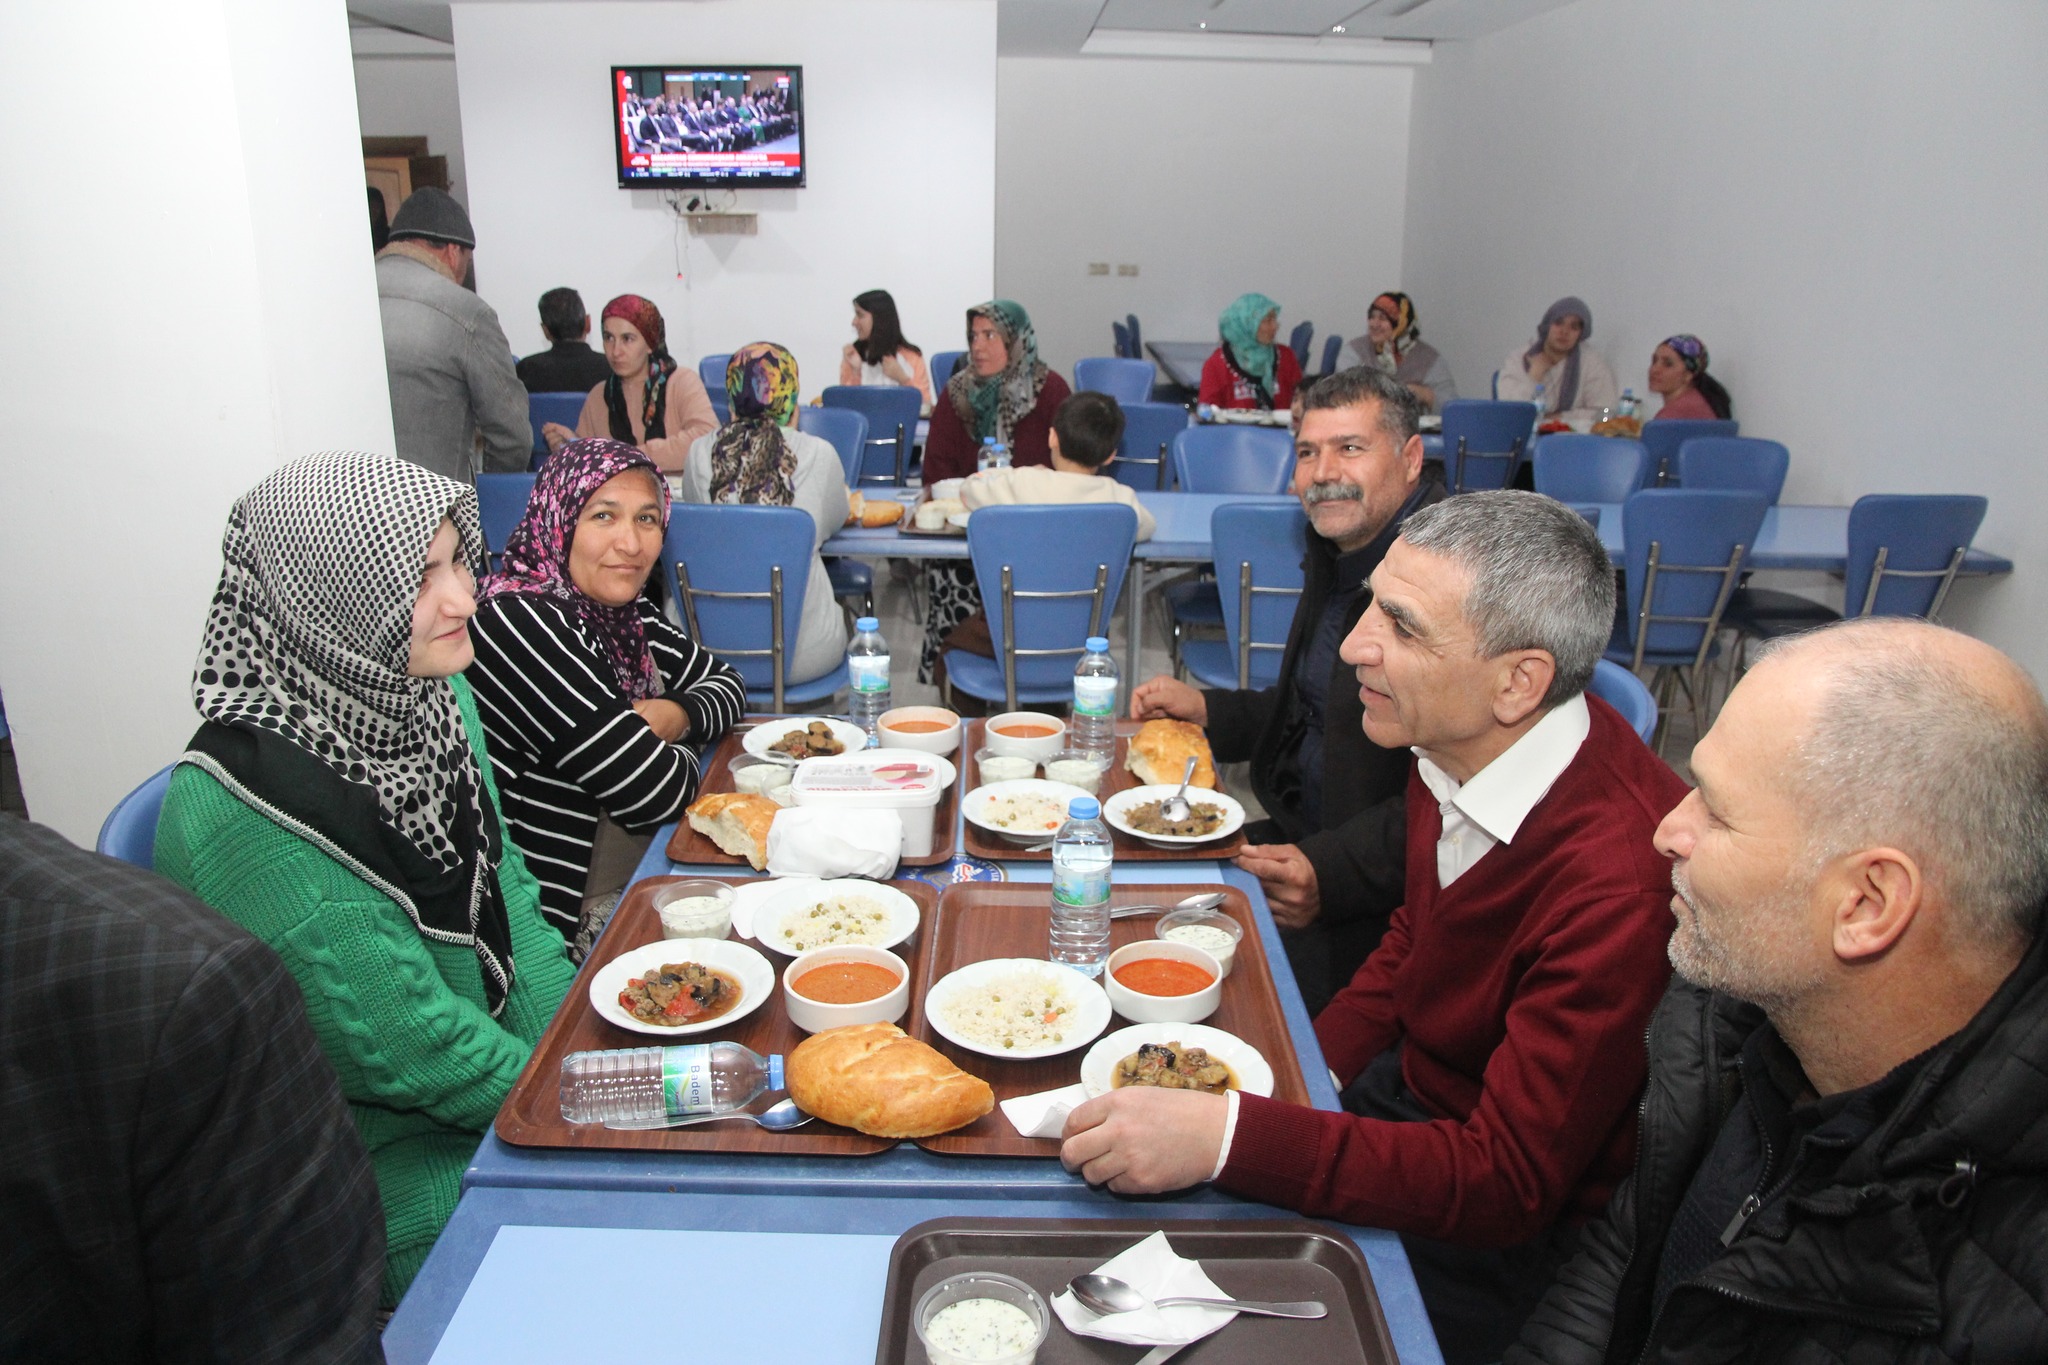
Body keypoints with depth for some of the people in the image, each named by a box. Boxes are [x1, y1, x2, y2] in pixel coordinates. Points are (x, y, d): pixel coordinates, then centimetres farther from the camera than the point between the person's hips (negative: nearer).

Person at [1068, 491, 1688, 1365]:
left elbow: (1505, 1184, -29)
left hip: (1493, 1234, -7)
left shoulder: (1619, 882, -33)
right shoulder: (1452, 745, -8)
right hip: (1404, 1088, 7)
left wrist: (1228, 1138, -36)